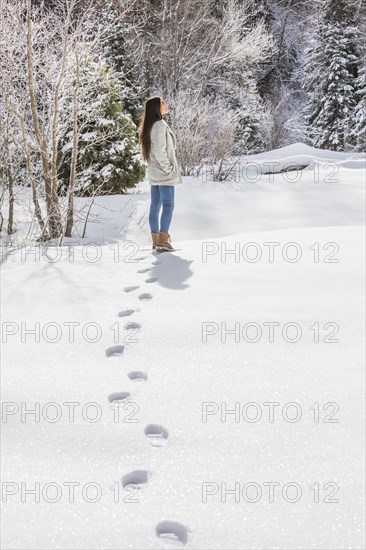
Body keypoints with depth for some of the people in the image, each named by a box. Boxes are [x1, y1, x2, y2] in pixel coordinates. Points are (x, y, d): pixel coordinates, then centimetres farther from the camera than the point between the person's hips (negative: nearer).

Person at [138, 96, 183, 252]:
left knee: (155, 206, 8)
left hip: (154, 173, 9)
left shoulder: (150, 126, 15)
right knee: (168, 205, -9)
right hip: (164, 174, -9)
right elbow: (160, 150, -21)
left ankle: (156, 241, 11)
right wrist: (168, 168, -15)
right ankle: (163, 241, -13)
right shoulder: (160, 125, -15)